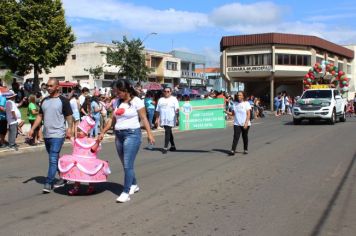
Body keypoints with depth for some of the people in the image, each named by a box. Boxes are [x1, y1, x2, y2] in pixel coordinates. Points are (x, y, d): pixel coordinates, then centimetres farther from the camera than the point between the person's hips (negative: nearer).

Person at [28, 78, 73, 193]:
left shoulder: (63, 100, -5)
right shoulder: (44, 101, 12)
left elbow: (69, 117, -6)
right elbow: (40, 116, 15)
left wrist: (69, 129, -18)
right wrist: (32, 129, 8)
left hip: (58, 135, -7)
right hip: (46, 135, 7)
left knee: (53, 159, -9)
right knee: (55, 158, 15)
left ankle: (48, 183, -5)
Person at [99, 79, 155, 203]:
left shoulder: (136, 101, -6)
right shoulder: (117, 102, 12)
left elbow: (144, 118, -7)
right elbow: (112, 119, 15)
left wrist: (149, 133, -13)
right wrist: (103, 133, 10)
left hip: (132, 134, -7)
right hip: (119, 135, 7)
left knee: (128, 164, -11)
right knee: (126, 164, 13)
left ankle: (126, 192, -8)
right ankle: (134, 185, 31)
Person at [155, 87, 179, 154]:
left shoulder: (174, 99, 3)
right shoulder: (161, 100, 16)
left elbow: (177, 108, -5)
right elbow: (157, 110, 16)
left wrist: (177, 111, -25)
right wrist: (157, 119, 13)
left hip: (170, 119, -5)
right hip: (163, 119, 5)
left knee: (167, 132, -13)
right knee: (169, 132, 13)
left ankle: (165, 147, -13)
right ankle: (173, 146, 25)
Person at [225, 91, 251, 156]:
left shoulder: (246, 103, -4)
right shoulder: (235, 104, 6)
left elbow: (248, 114, -7)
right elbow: (232, 113, 8)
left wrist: (246, 123, -15)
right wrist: (227, 112, -10)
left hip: (245, 124, -2)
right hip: (237, 124, 2)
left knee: (245, 137, 10)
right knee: (236, 137, -8)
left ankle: (245, 149, 25)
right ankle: (233, 150, -12)